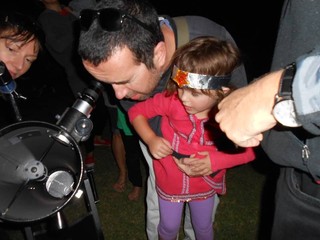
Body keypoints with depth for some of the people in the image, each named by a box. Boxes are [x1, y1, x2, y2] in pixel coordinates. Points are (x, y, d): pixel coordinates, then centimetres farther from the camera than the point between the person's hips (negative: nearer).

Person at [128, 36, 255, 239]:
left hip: (205, 184, 1)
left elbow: (250, 150, -17)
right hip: (170, 181, 0)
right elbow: (136, 111, -14)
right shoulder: (171, 100, -28)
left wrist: (217, 160, -30)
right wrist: (151, 140, -29)